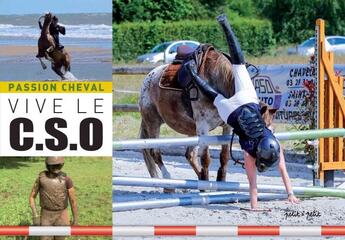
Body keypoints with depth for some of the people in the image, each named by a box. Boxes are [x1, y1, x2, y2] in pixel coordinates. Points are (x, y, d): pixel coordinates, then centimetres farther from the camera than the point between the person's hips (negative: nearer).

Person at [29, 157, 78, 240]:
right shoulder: (41, 178, -8)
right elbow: (32, 197, 2)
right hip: (46, 216, 1)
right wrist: (35, 216, -9)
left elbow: (73, 200, -4)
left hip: (61, 216, -1)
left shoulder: (66, 179, -12)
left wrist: (76, 220, -1)